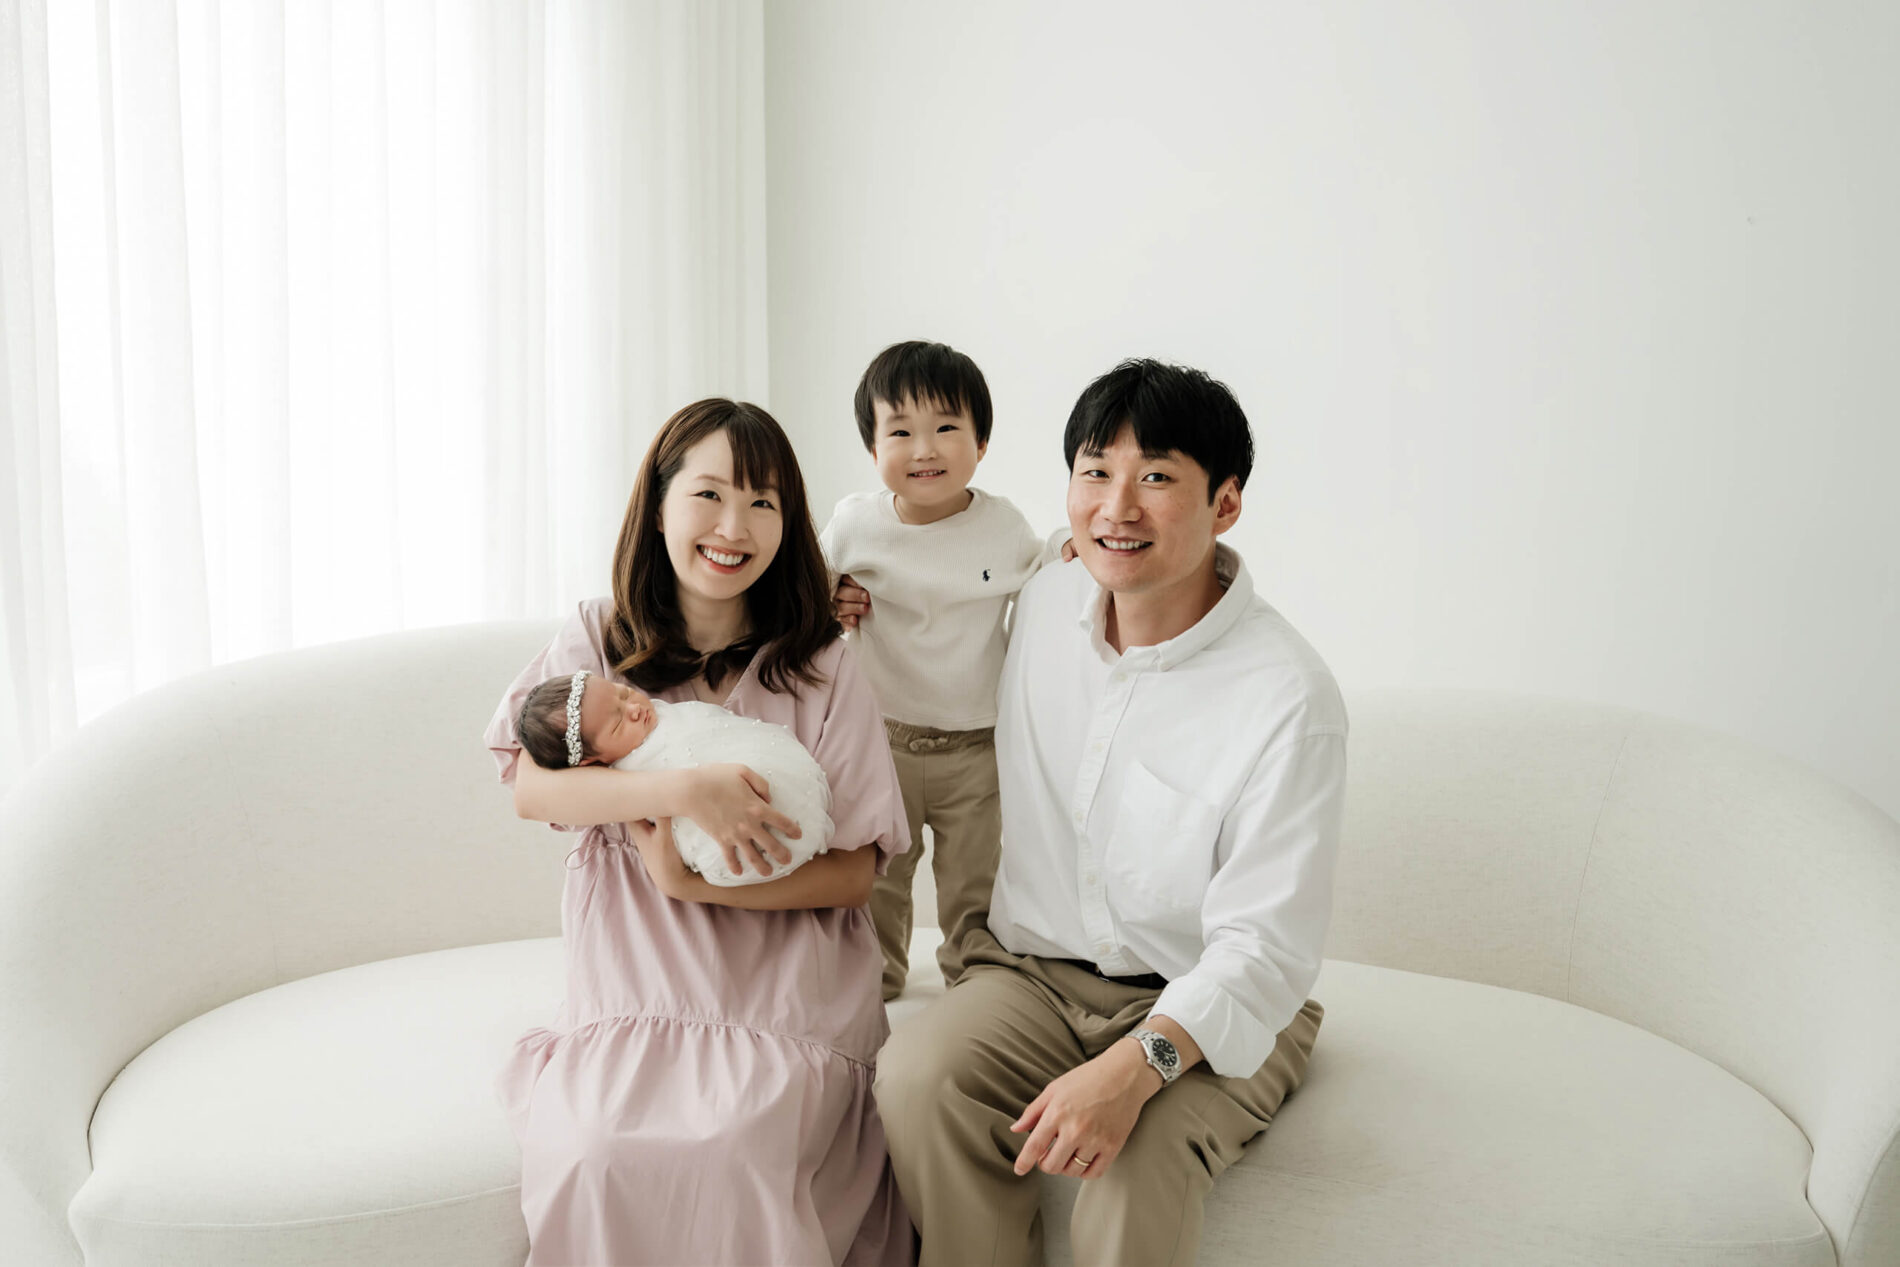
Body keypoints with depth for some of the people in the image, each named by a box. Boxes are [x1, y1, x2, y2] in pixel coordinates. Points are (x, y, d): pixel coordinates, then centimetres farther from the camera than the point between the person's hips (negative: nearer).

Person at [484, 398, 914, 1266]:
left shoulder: (825, 672, 2)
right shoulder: (596, 641, 7)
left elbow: (856, 870, -2)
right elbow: (530, 787, -6)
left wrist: (695, 881, -14)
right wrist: (679, 789, -21)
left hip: (782, 1006, -1)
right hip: (629, 992, 2)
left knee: (719, 1153, -28)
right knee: (590, 1156, -26)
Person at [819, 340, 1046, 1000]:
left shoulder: (1004, 525, -8)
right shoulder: (855, 522, -8)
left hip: (977, 743, -1)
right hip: (881, 738, 1)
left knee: (975, 879, 12)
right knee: (874, 876, 16)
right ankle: (874, 981, 39)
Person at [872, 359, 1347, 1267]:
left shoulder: (1290, 698, -19)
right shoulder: (1041, 601, 0)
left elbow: (1263, 949, -20)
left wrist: (1135, 1064, -34)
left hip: (1213, 1010, -4)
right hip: (1035, 971, 5)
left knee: (1136, 1167, -34)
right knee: (917, 1079, -25)